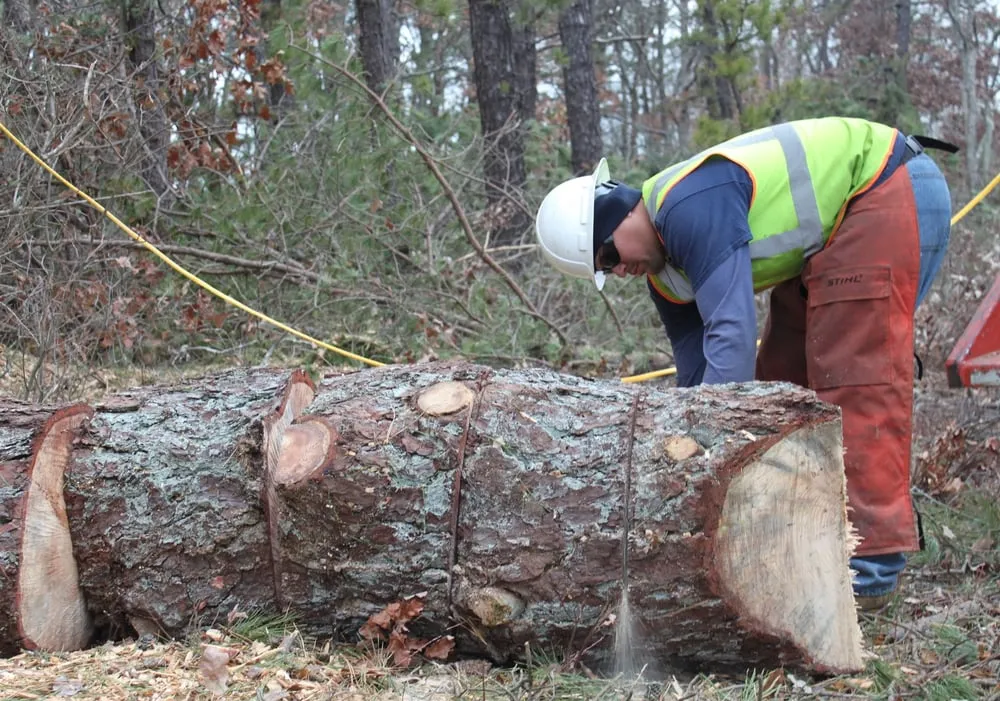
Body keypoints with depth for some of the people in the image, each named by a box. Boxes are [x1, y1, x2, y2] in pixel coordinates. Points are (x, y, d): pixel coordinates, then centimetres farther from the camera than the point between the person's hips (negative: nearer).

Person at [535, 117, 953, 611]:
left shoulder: (692, 209, -26)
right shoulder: (664, 272, 4)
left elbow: (733, 337, -32)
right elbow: (697, 373, 10)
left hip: (890, 194, -10)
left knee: (857, 378, -15)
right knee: (783, 379, 8)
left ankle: (872, 567, -16)